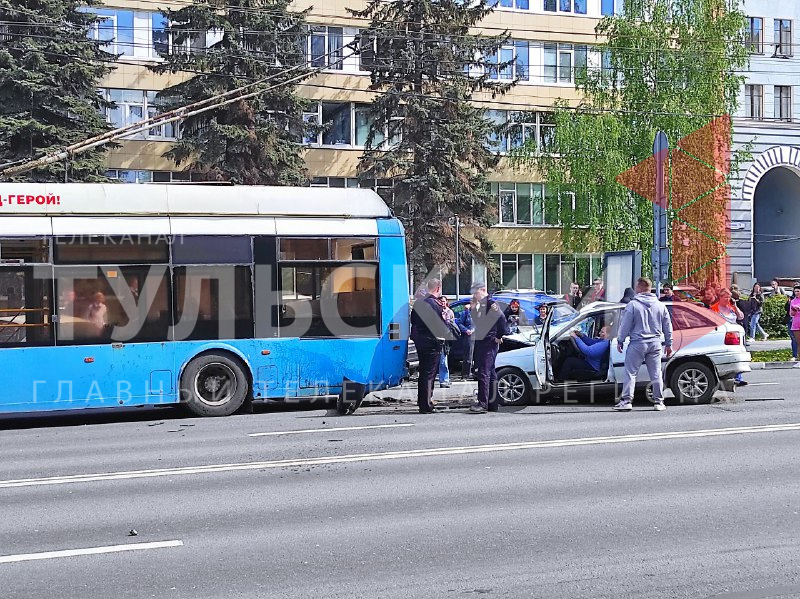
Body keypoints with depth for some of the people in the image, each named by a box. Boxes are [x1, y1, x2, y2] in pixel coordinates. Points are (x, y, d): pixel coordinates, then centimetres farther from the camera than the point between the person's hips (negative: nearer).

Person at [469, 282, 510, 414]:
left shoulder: (490, 304, -13)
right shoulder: (481, 305, 16)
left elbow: (502, 320, -22)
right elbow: (476, 321, 21)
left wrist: (499, 336, -16)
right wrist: (473, 308, 10)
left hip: (489, 343, -10)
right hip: (480, 342, 10)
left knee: (484, 373, -11)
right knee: (490, 373, 12)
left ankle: (483, 403, -12)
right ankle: (492, 403, 17)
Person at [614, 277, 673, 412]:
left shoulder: (633, 305, -7)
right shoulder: (660, 306, 8)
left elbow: (625, 325, -5)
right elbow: (667, 327, 14)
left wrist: (620, 341, 4)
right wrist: (668, 344, 21)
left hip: (637, 343, -4)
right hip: (655, 343, 4)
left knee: (630, 372, 0)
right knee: (656, 374, 9)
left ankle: (627, 400, -4)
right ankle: (658, 401, 12)